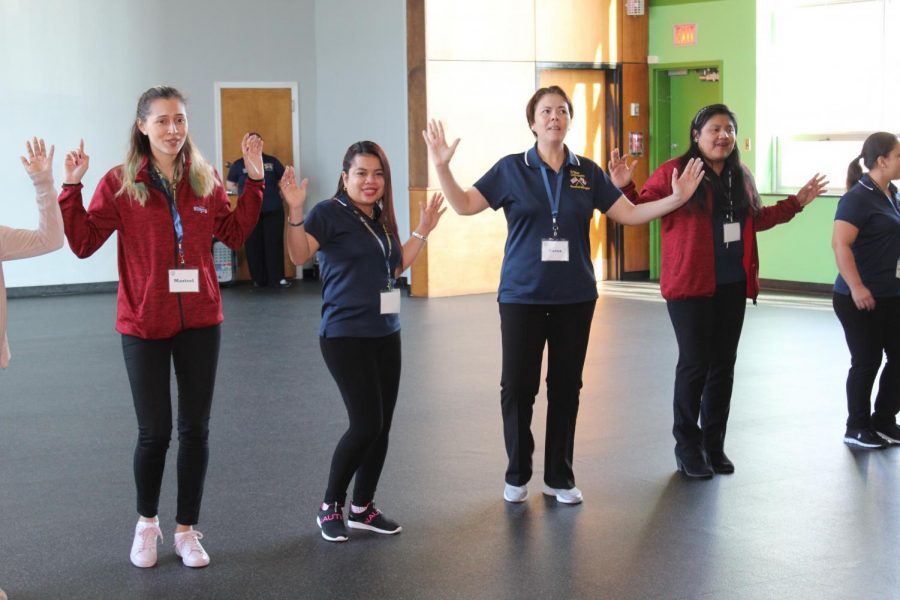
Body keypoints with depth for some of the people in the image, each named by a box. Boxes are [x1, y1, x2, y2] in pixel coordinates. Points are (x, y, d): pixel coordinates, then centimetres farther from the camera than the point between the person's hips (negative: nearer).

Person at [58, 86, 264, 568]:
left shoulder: (205, 180, 2)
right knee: (154, 432, 3)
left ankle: (187, 529, 23)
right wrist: (70, 189, -18)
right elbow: (83, 243, -8)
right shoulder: (120, 183, -7)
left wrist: (254, 181, 3)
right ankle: (146, 523, 28)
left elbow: (234, 234, 9)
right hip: (144, 324, -3)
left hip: (199, 321, 3)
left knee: (195, 428, 8)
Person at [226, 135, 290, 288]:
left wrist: (273, 191, 1)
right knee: (254, 246, 2)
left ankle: (277, 278, -1)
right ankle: (259, 279, 10)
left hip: (273, 210, 0)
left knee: (275, 244, -3)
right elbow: (229, 185, 11)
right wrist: (245, 193, 1)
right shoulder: (239, 164, 4)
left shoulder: (272, 161, 6)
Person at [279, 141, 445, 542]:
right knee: (366, 424, -11)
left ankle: (363, 508, 21)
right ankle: (330, 507, 7)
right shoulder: (330, 212, -10)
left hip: (386, 335, 8)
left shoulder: (381, 218, 13)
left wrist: (422, 231, 18)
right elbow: (299, 254, -23)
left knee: (382, 426, 7)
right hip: (345, 336, -8)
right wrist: (295, 211, -37)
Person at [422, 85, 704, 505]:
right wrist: (442, 166, -16)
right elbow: (465, 205, -3)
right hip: (522, 295, -2)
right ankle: (517, 475, 18)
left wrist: (676, 198, -6)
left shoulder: (588, 173, 4)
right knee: (517, 386, 0)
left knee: (566, 387, 8)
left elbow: (630, 214, 5)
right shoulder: (512, 169, -1)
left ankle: (560, 477, 21)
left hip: (575, 296, 2)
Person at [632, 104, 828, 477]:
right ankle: (687, 447, 12)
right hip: (690, 286, -6)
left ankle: (714, 445, 22)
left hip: (732, 287, 6)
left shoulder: (740, 177, 12)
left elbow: (756, 219, 24)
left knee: (723, 366, 11)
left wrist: (796, 202, 25)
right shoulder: (673, 172, -8)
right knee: (695, 364, -3)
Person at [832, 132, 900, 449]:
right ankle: (856, 428, 17)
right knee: (866, 362, 2)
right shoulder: (858, 197, -15)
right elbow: (840, 244, -23)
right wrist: (857, 287, -27)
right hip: (861, 299, -8)